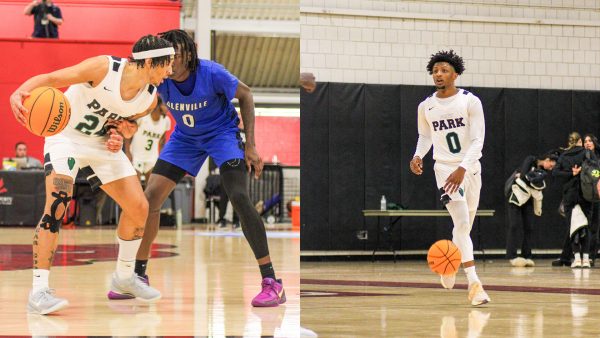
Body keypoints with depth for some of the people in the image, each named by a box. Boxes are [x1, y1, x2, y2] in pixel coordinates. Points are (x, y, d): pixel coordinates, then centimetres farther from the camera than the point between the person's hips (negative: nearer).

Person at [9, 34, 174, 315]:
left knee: (138, 208, 2)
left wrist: (120, 133, -13)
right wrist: (20, 92, -46)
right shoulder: (104, 68, -27)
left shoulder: (149, 98, -9)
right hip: (66, 137, -6)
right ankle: (39, 291, -23)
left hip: (103, 144, 6)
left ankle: (124, 278, 25)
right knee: (56, 207, -24)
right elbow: (51, 78, -26)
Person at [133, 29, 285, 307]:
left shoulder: (211, 73, -29)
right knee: (150, 198, -6)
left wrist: (250, 145, -14)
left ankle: (271, 282, -19)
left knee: (239, 197, -24)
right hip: (185, 137, 4)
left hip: (222, 133, -4)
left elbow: (245, 95, -13)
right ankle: (138, 276, 12)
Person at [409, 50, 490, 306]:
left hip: (470, 168, 1)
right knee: (462, 222, -18)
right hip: (445, 168, -1)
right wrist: (418, 155, -5)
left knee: (466, 225, 13)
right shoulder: (426, 106, 0)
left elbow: (478, 140, -14)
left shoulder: (470, 102, -9)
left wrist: (462, 169, -27)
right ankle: (474, 284, -21)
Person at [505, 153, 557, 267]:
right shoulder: (530, 160, -8)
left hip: (528, 199, 6)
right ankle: (512, 256, -8)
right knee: (514, 226, -7)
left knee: (529, 228, 2)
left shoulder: (543, 172, 7)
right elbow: (523, 175, -20)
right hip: (516, 195, -6)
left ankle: (527, 256, 6)